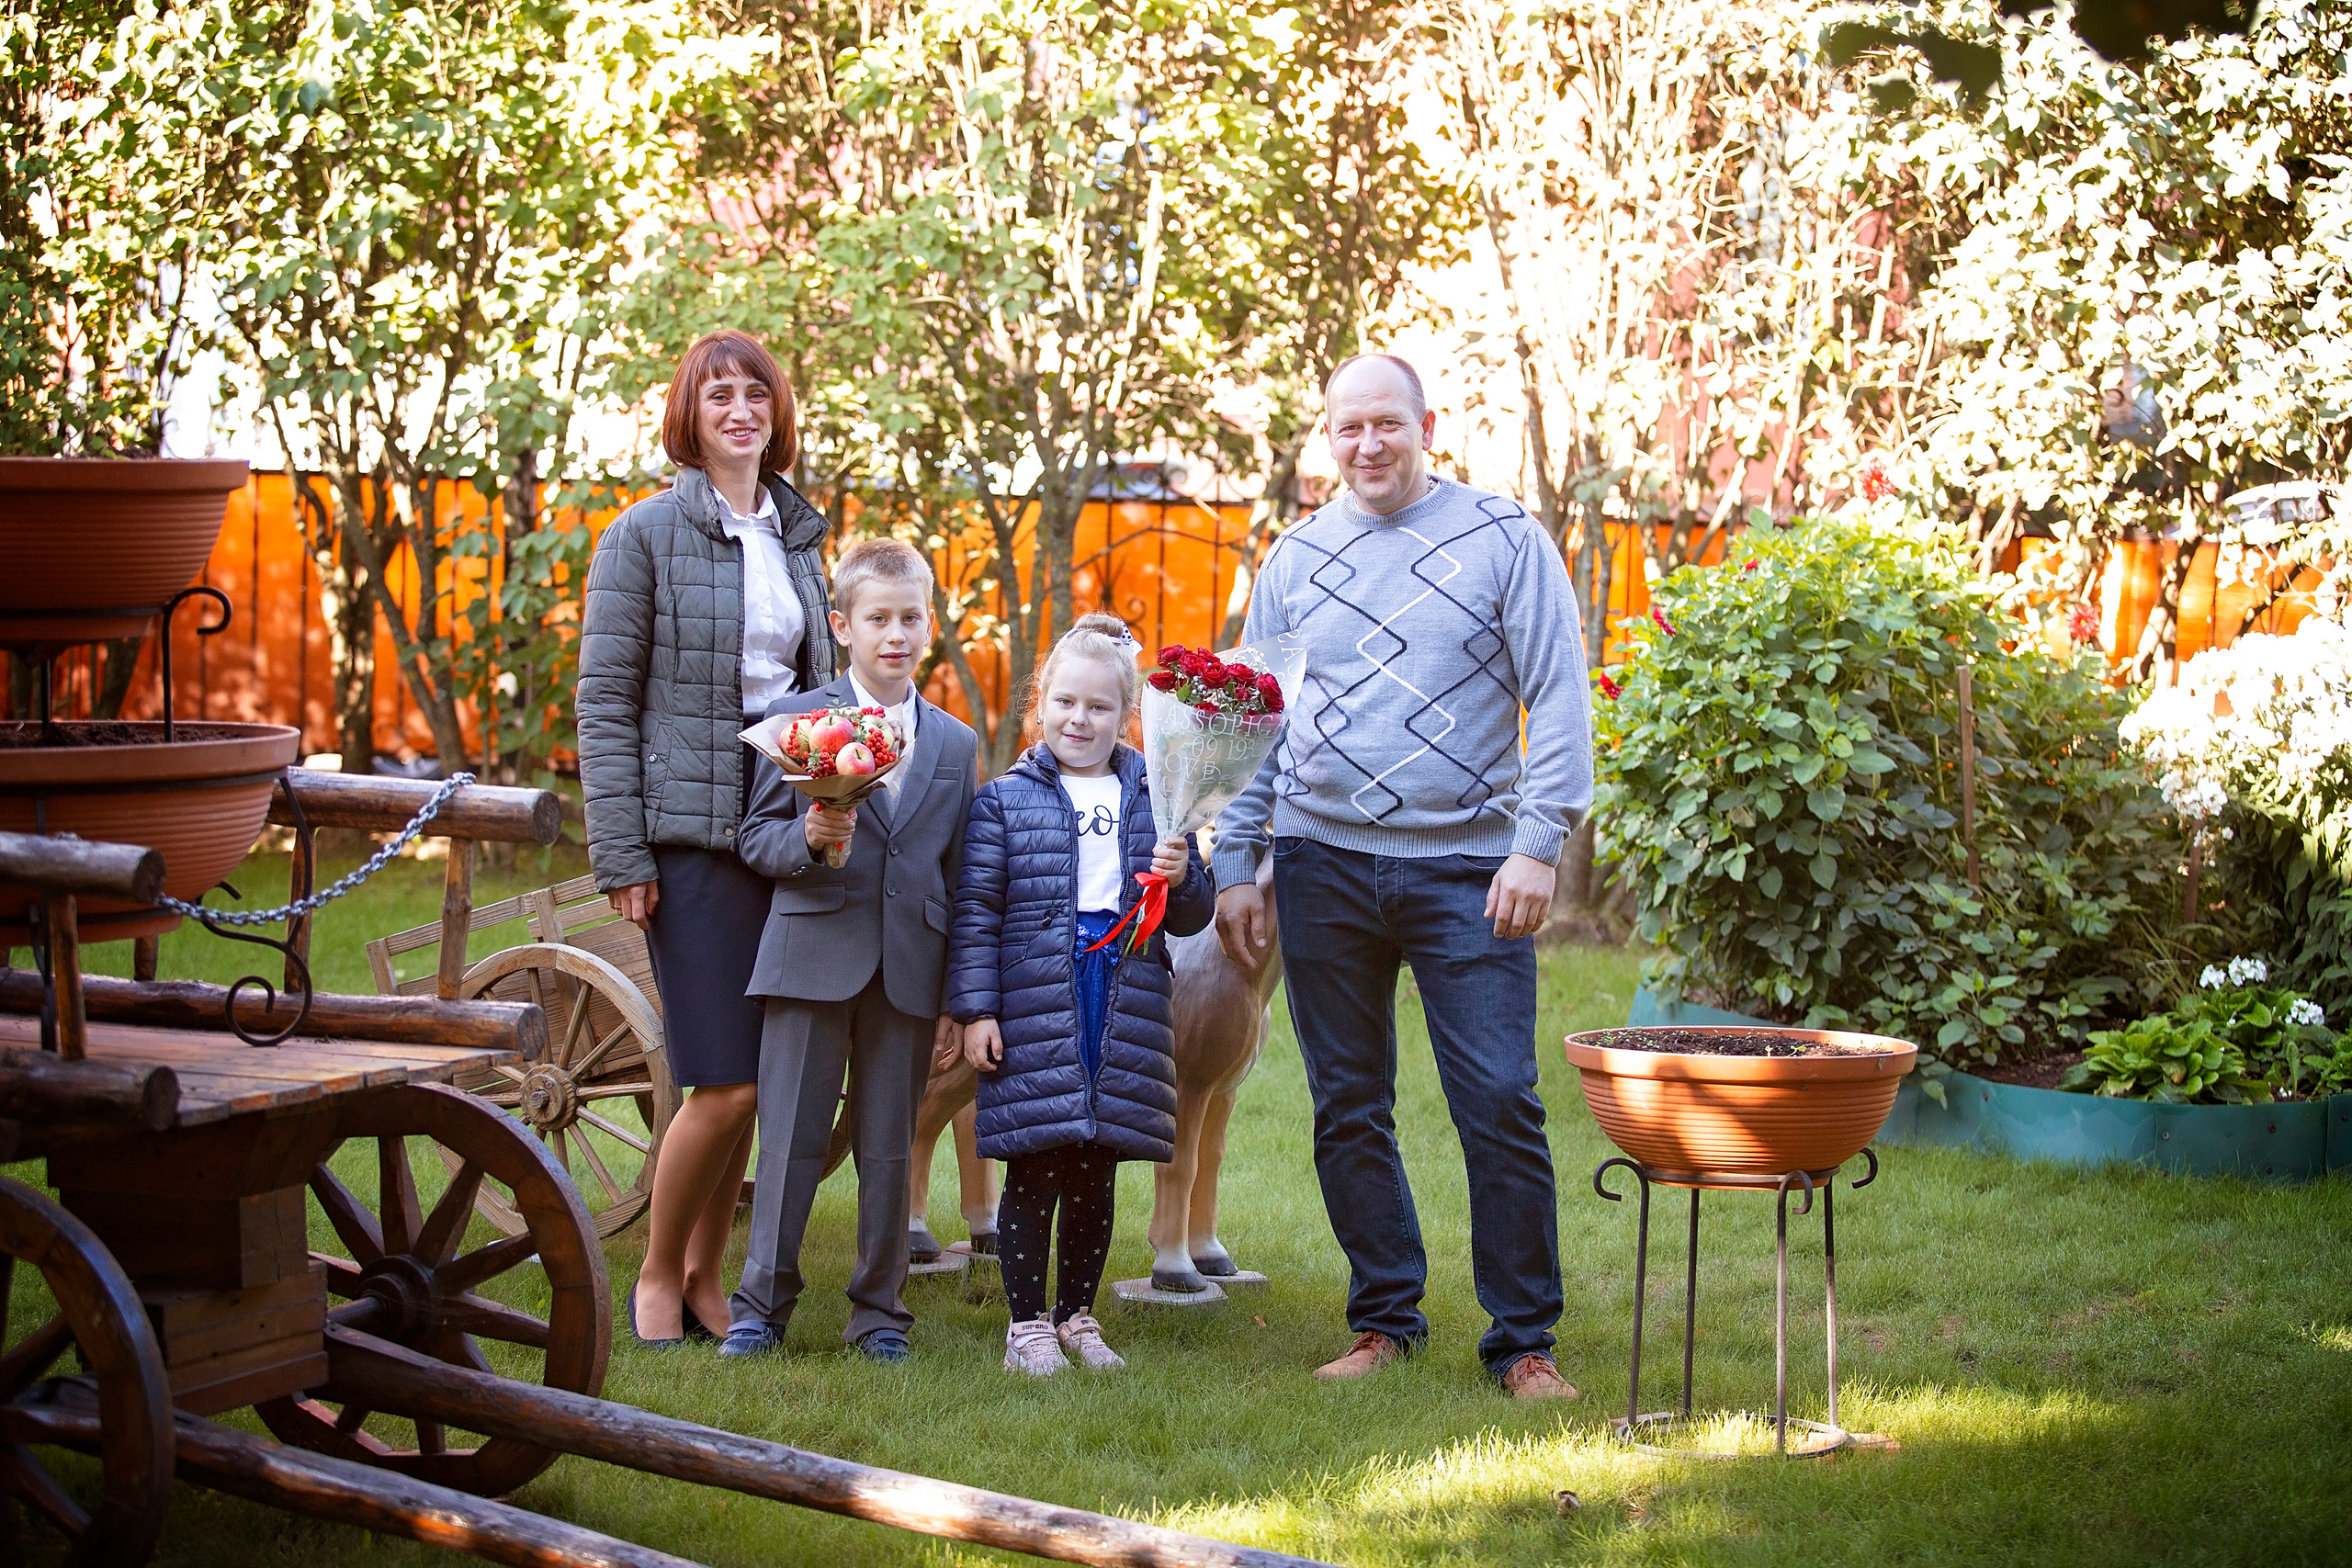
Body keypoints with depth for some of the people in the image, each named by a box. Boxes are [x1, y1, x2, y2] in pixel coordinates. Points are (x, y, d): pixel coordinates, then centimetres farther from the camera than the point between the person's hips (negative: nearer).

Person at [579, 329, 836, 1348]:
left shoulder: (797, 533, 14)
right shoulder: (646, 534, -2)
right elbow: (605, 700, -4)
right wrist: (621, 855, -10)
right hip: (692, 831, -5)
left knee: (749, 1078, 6)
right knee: (726, 1084, -9)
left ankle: (705, 1276, 20)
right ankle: (657, 1275, 11)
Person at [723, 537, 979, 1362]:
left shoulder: (955, 744, 12)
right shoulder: (793, 720, 4)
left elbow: (958, 875, 12)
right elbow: (756, 836, 4)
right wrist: (805, 838, -19)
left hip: (908, 972, 2)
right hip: (812, 957, -2)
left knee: (889, 1147, 7)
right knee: (789, 1139, 1)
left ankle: (879, 1308, 17)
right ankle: (761, 1304, 11)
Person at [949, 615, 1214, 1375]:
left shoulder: (1153, 799, 10)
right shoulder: (1006, 800, 2)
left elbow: (1190, 919, 14)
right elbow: (976, 911, 0)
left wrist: (1182, 879, -8)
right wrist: (976, 1009, -6)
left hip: (1127, 1005, 3)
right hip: (1036, 1006, -3)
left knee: (1097, 1175, 10)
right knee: (1033, 1170, -1)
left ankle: (1077, 1315, 23)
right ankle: (1028, 1322, 10)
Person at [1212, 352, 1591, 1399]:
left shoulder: (1504, 540, 1)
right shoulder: (1296, 557, 11)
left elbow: (1559, 701, -2)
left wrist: (1539, 845, -12)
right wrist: (1236, 865, 6)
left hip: (1466, 868, -3)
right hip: (1324, 868, 3)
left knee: (1500, 1105, -5)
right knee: (1348, 1109, 8)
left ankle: (1523, 1341, 6)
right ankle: (1385, 1320, 21)